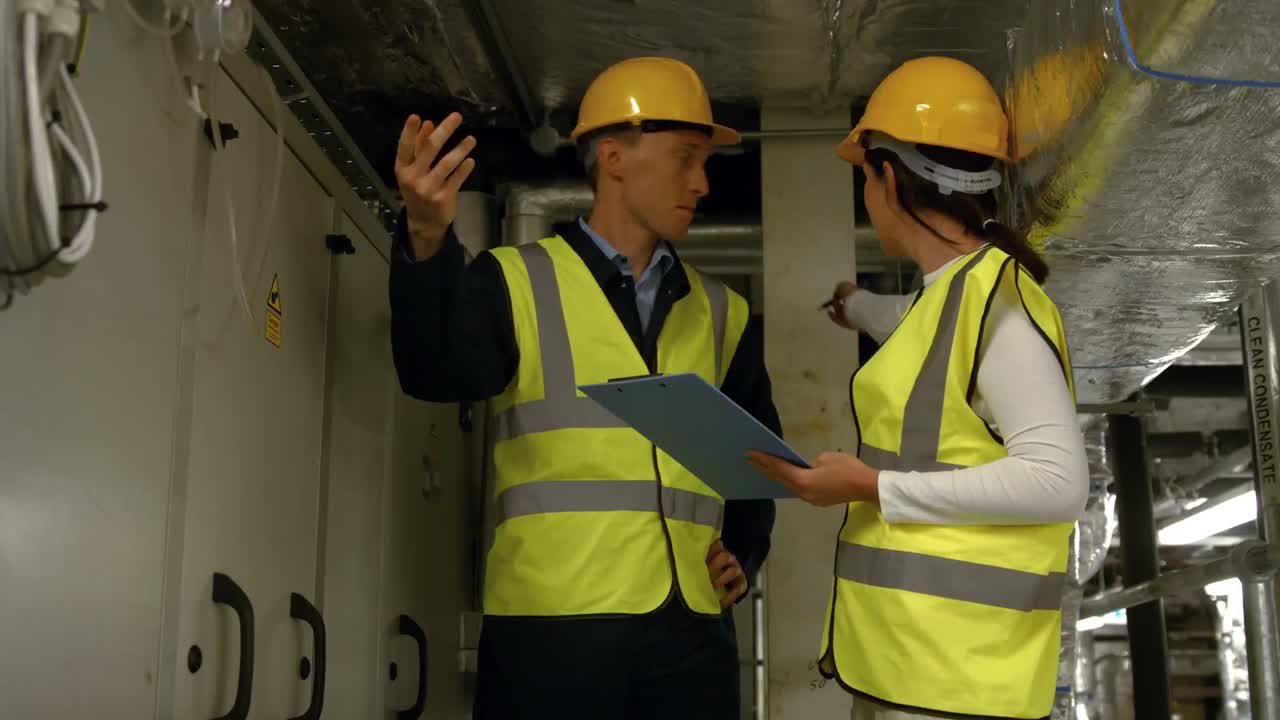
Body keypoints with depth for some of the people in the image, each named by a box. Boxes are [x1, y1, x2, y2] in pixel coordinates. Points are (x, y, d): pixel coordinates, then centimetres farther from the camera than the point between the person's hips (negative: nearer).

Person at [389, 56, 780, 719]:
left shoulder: (722, 314, 17)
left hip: (690, 630, 5)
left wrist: (745, 553, 11)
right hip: (551, 625, -4)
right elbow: (441, 377, -16)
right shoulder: (514, 281, 2)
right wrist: (427, 241, -31)